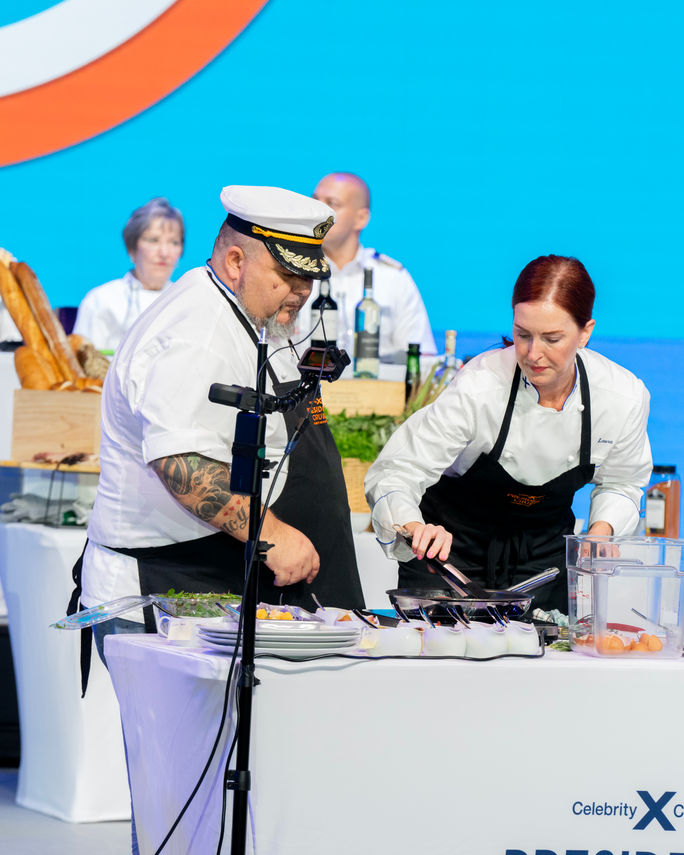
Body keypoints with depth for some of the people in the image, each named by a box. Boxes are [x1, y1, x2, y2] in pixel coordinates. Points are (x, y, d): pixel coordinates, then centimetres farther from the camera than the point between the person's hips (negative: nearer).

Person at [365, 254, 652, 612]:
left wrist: (602, 531, -17)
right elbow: (393, 475, -27)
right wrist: (414, 527, -47)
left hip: (543, 548, 3)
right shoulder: (480, 385, -28)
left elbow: (619, 485, 3)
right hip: (454, 539, -2)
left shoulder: (624, 396, -18)